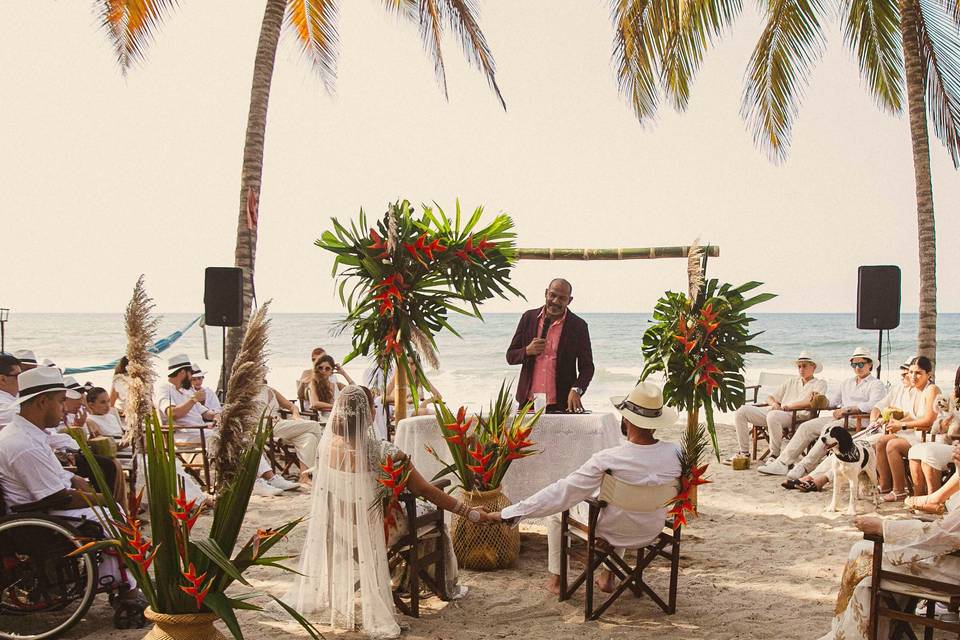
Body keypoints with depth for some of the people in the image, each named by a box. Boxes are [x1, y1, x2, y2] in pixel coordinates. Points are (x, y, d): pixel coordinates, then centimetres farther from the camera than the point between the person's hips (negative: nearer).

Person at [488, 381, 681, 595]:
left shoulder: (607, 461, -32)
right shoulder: (675, 453, -22)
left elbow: (559, 494, -26)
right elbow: (677, 491, -2)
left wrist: (508, 513, -19)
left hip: (610, 533, -4)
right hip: (651, 532, 4)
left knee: (556, 510, 22)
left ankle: (556, 579, 31)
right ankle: (608, 575, 39)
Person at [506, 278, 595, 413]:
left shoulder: (578, 326, -3)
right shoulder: (529, 318, 4)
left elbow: (587, 367, -2)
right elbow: (510, 357, 8)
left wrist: (576, 390, -20)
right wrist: (527, 351, -13)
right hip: (529, 401, 2)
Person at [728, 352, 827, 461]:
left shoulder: (820, 384, 11)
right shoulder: (792, 382, 29)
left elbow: (810, 402, -9)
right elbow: (770, 397, 26)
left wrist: (786, 406, -7)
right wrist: (774, 404, 2)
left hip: (797, 416, -7)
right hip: (776, 411, 7)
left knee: (773, 415, -41)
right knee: (742, 411, -9)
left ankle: (775, 455, -28)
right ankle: (744, 453, -8)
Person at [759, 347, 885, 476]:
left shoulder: (876, 384, 5)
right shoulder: (847, 382, 29)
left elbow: (873, 405, -14)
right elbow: (832, 399, 26)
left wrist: (847, 409, -22)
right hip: (837, 417, 8)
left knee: (829, 428, -35)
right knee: (806, 427, -10)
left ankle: (805, 466, -38)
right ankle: (782, 463, -16)